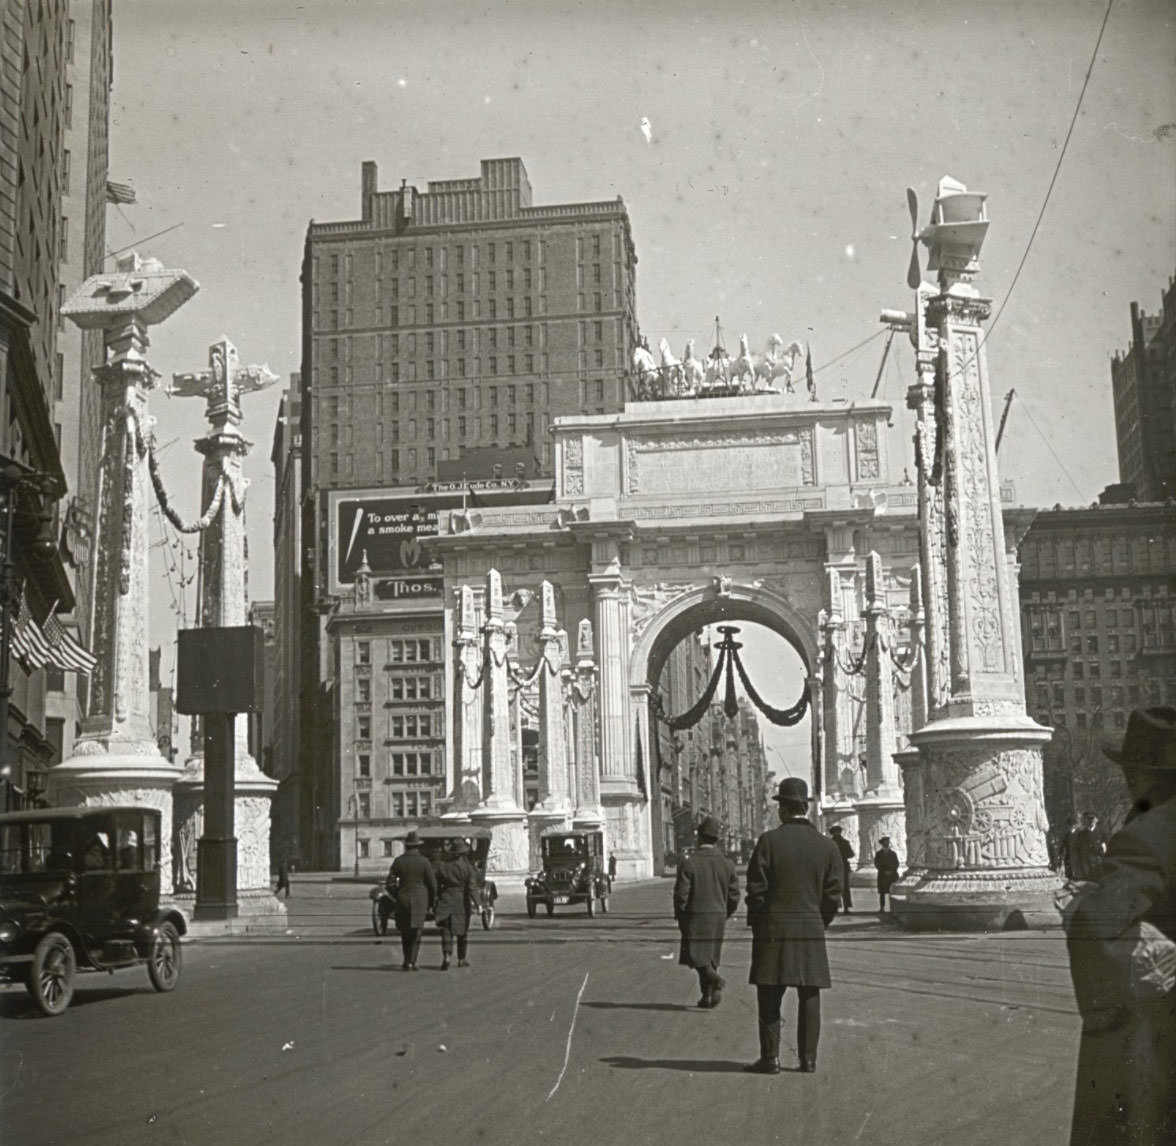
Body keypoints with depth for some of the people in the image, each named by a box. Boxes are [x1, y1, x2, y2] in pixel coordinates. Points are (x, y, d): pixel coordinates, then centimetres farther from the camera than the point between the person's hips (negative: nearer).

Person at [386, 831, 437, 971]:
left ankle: (407, 962, 18)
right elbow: (432, 884, -5)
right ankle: (411, 962, -8)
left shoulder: (398, 861, -2)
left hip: (403, 900, 2)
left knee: (405, 933, 14)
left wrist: (396, 897, 13)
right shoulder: (424, 862, -6)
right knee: (416, 933, 1)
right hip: (420, 900, -2)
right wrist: (431, 903, 6)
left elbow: (390, 883, -2)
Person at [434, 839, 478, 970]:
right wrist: (474, 903, -17)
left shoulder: (442, 866, 1)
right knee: (462, 930, 14)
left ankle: (446, 956, -21)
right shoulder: (468, 867, -7)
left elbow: (437, 885, 7)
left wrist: (435, 900, 18)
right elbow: (472, 886, -15)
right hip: (462, 901, -1)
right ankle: (461, 959, 22)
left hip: (446, 900, 1)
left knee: (446, 930, -1)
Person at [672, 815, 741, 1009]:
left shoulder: (689, 864, -12)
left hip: (695, 917, -4)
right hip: (718, 917, 4)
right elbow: (734, 896, 2)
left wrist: (679, 917, 3)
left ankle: (715, 978, -23)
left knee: (696, 955, 1)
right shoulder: (727, 864, 0)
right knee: (710, 956, 13)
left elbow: (681, 895, -13)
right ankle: (707, 995, 13)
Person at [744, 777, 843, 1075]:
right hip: (811, 932, 3)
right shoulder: (827, 846, 1)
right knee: (809, 997, 9)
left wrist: (756, 924, 5)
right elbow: (832, 896, 2)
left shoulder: (769, 841, -9)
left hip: (773, 930, -3)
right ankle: (808, 1058, 11)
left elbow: (756, 889, -8)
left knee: (769, 998, 4)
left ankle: (770, 1058, 5)